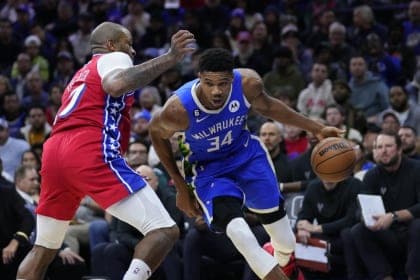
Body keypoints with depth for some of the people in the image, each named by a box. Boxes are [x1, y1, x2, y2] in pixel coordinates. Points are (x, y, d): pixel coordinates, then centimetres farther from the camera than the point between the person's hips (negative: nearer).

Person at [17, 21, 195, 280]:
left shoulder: (81, 75, 36)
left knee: (43, 249, 23)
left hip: (55, 152, 9)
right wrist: (170, 58, -16)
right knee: (164, 231, -10)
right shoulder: (114, 58, 10)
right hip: (91, 153, -9)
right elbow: (116, 84, -16)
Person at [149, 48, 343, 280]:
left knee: (284, 242, 10)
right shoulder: (179, 108, -33)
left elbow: (266, 106, -1)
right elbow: (158, 133, -9)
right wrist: (181, 186, -4)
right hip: (208, 168, -3)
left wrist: (316, 129, -1)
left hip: (245, 153, 3)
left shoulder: (248, 83, -27)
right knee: (238, 231, -30)